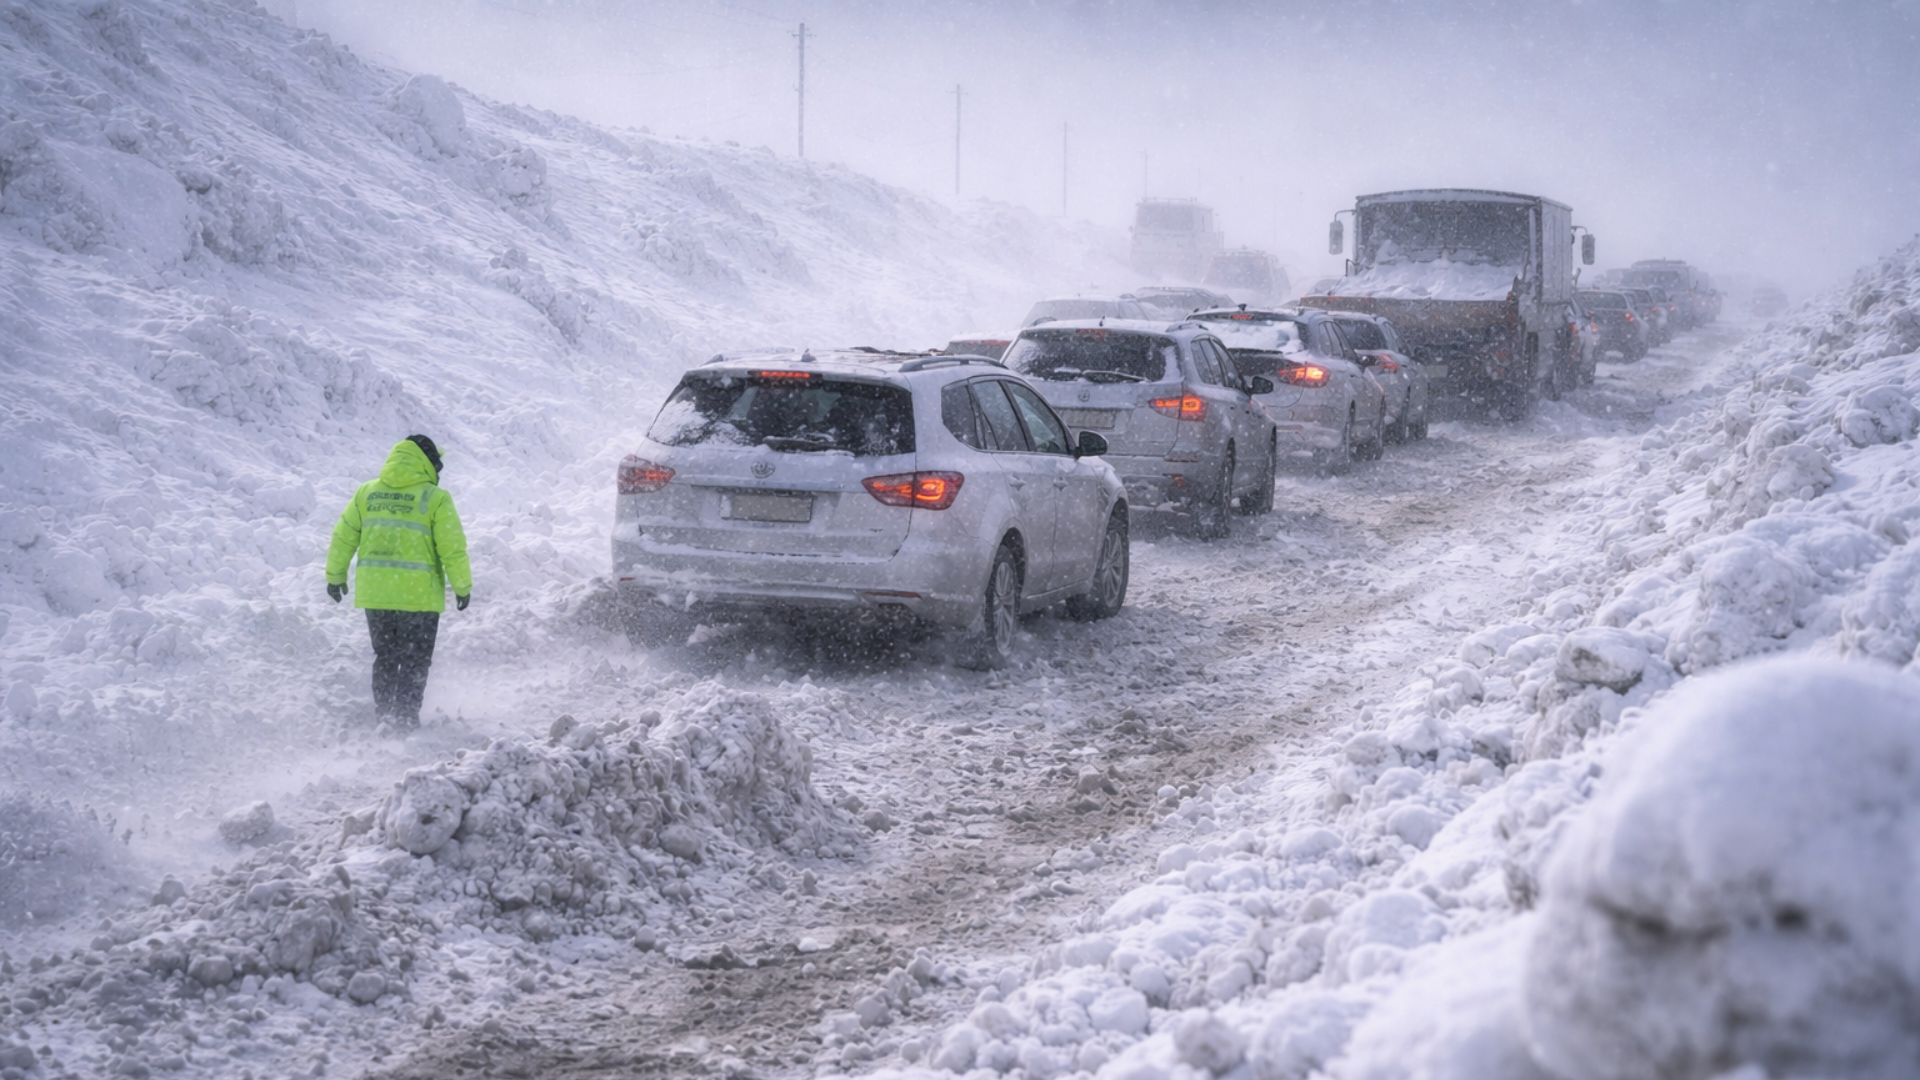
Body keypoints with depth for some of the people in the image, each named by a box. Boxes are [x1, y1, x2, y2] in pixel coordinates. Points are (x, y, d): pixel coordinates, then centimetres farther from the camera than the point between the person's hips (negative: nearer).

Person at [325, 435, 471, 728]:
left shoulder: (367, 492, 6)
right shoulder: (435, 498, -7)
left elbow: (343, 538, 10)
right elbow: (452, 548, -8)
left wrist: (335, 576, 22)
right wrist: (462, 587, 3)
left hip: (373, 592, 4)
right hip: (418, 594, -4)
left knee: (385, 657, 18)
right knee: (415, 660, 9)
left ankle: (384, 714, 20)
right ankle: (405, 716, 5)